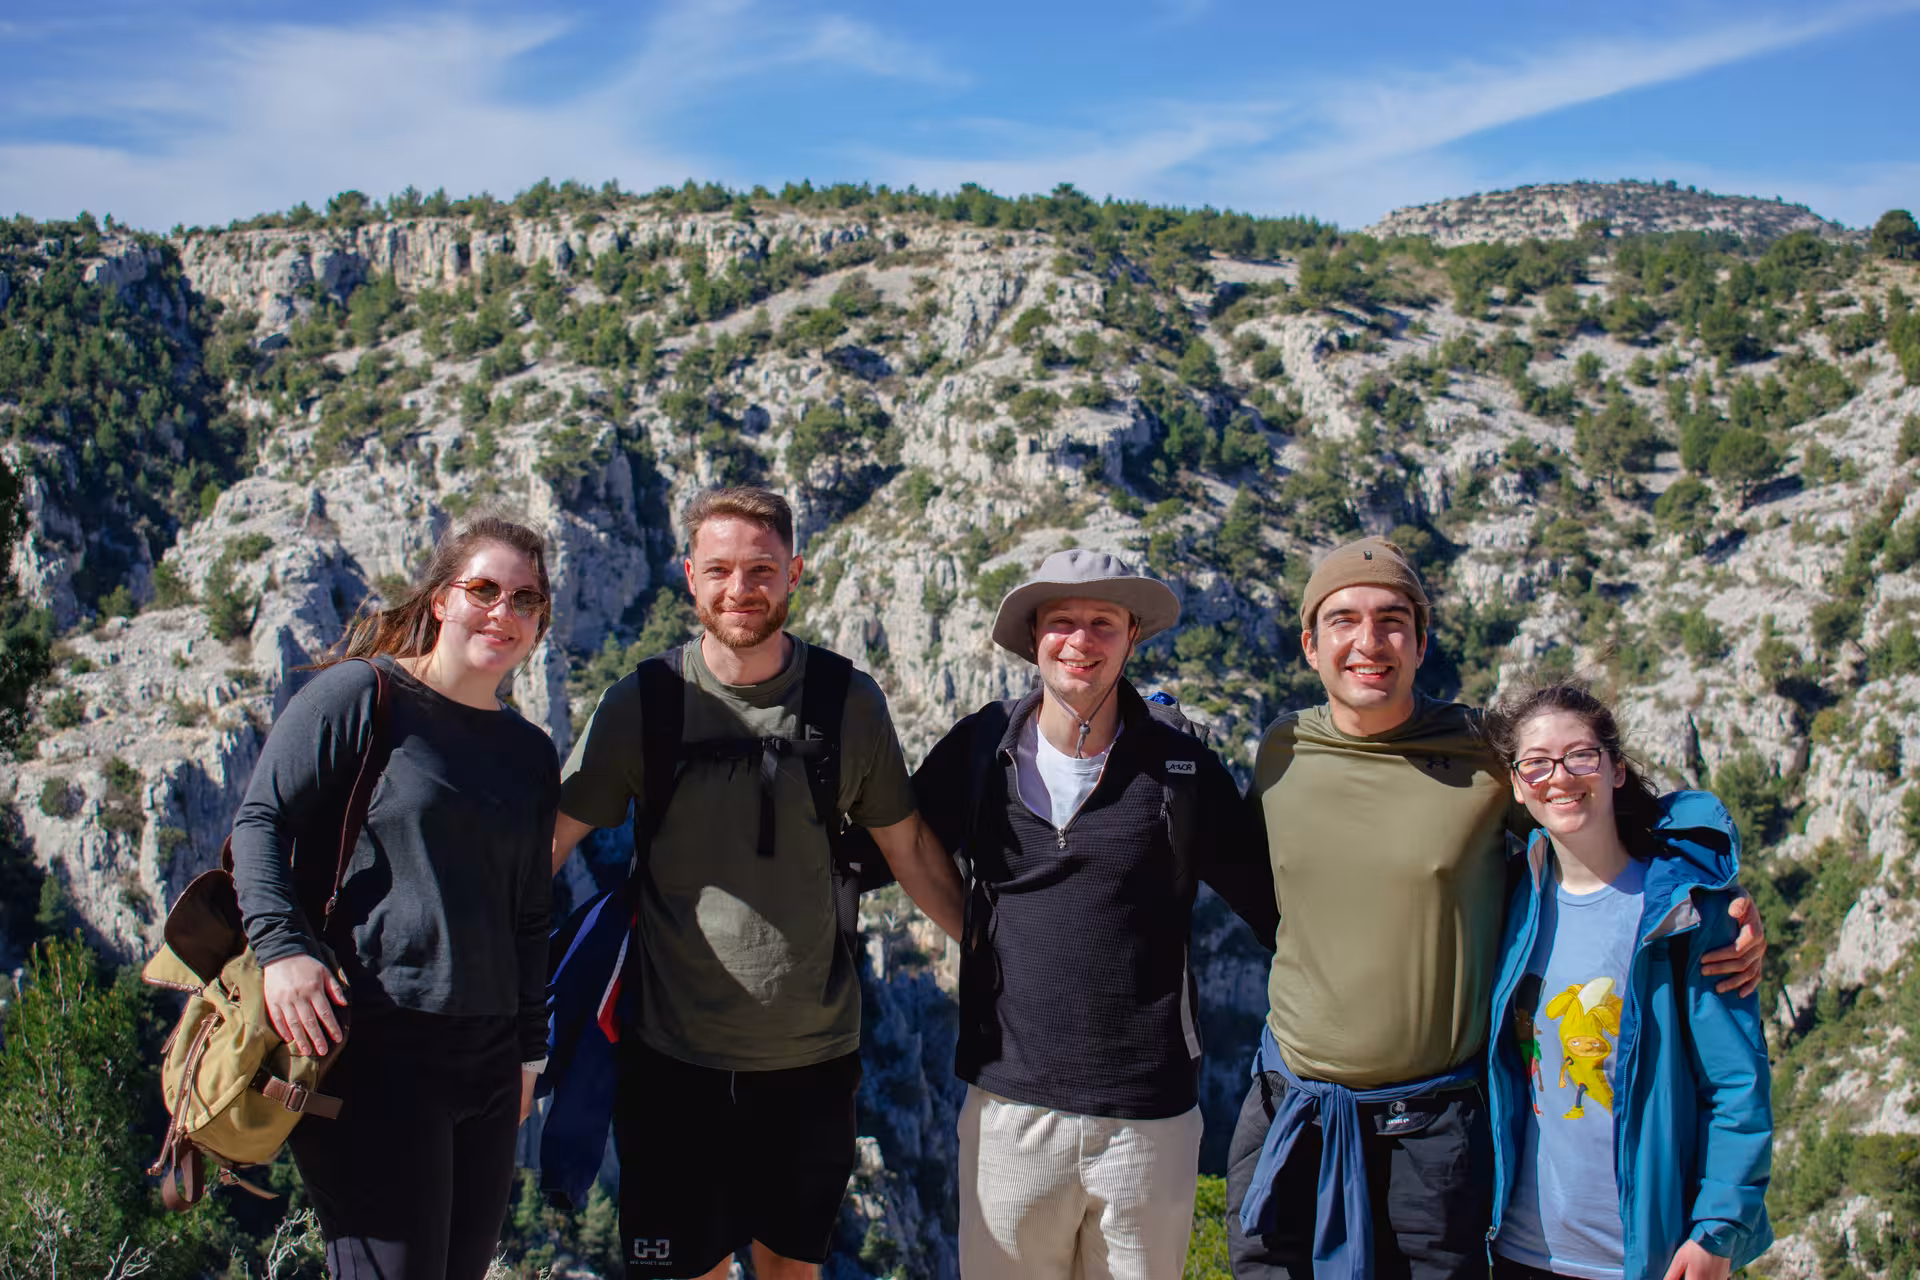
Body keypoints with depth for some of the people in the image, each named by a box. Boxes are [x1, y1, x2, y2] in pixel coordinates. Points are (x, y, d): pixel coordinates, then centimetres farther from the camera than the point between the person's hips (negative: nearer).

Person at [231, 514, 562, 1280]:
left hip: (487, 1057, 7)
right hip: (371, 1044, -7)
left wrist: (528, 1047, 20)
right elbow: (261, 820, -5)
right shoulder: (359, 696, -3)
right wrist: (282, 946, -19)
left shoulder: (530, 754, 15)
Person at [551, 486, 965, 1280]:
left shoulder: (849, 702, -2)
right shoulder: (641, 705, -5)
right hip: (676, 1053, -1)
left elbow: (910, 849, 7)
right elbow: (552, 842, -1)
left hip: (814, 1052, 1)